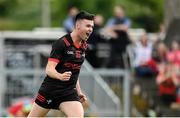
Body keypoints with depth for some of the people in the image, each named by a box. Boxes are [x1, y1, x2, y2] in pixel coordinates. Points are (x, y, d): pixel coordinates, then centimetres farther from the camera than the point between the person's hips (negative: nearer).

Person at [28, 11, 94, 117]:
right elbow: (49, 69, -22)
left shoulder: (84, 46, 7)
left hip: (69, 92, 5)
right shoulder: (61, 43, -15)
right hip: (50, 90, -5)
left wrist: (79, 91, 19)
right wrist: (60, 76, -42)